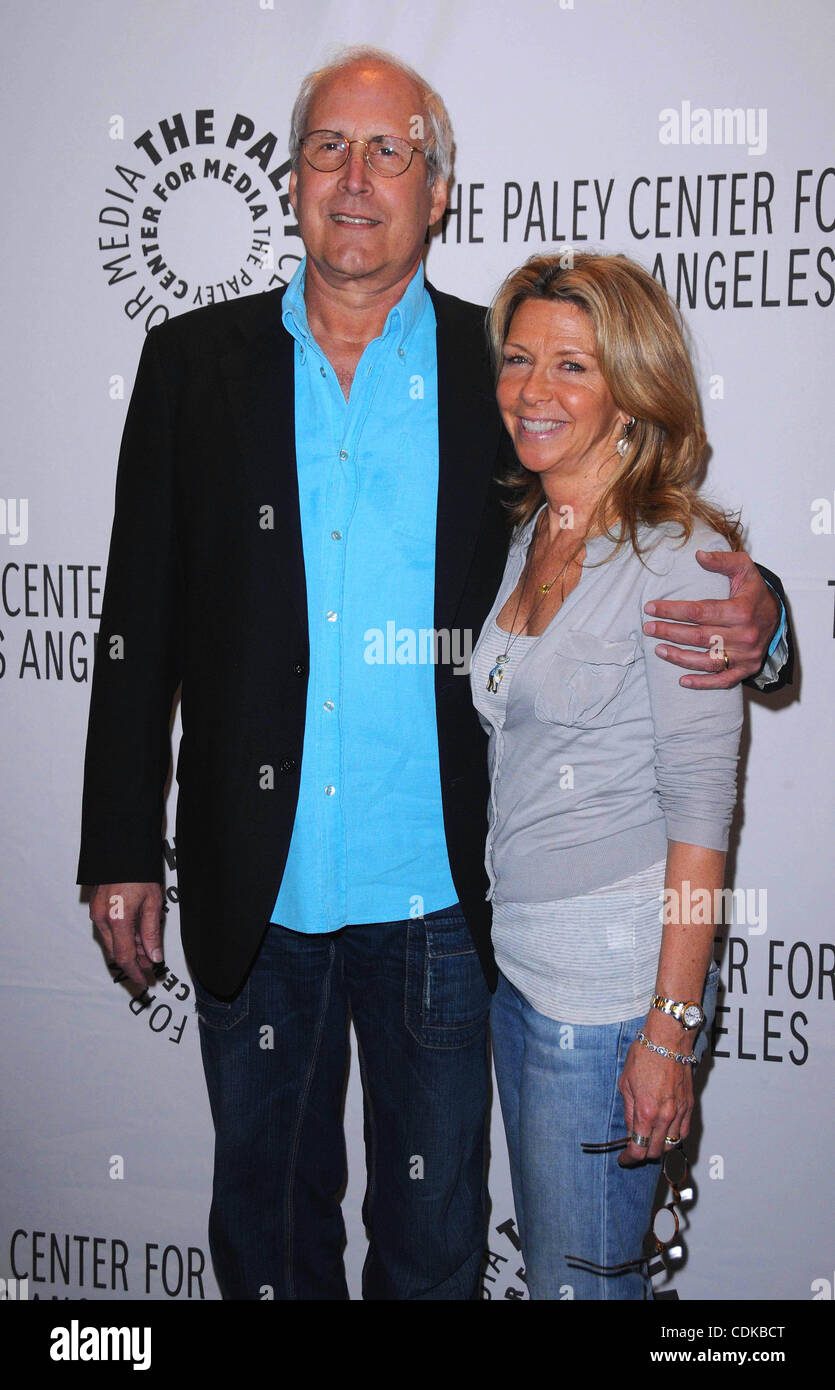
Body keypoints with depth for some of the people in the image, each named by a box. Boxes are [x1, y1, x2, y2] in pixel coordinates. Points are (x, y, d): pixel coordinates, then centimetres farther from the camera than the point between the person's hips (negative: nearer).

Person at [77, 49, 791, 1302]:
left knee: (434, 1236, 18)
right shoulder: (195, 363, 1)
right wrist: (121, 852, 2)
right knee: (266, 1219, 21)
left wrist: (748, 618, -20)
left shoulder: (506, 369, -2)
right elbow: (140, 624, 2)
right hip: (253, 903, 1)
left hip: (439, 903, -1)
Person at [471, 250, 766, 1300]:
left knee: (583, 1275, 8)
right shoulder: (529, 537, 7)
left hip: (614, 978, -7)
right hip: (514, 957, 7)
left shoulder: (680, 558, -15)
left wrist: (671, 1030, -17)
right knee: (546, 1253, 21)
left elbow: (700, 813, -16)